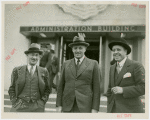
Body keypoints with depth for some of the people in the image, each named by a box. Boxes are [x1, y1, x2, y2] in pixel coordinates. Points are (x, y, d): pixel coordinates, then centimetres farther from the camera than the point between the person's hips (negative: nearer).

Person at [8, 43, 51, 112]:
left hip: (37, 108, 1)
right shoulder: (17, 70, 4)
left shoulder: (44, 72, 6)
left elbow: (47, 90, 11)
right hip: (20, 107, 0)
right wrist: (14, 103, -2)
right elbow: (12, 89, 8)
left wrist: (42, 102, 0)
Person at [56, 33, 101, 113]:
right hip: (67, 107, 2)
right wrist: (59, 105, 3)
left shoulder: (93, 64, 2)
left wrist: (95, 109, -6)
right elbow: (61, 86, 10)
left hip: (85, 107, -2)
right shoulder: (66, 64, 10)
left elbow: (96, 88, -1)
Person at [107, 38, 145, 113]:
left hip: (131, 110, -6)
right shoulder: (112, 68, 12)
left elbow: (144, 87, -15)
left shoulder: (136, 66, -8)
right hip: (114, 110, 6)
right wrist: (109, 109, 13)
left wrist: (123, 90, -24)